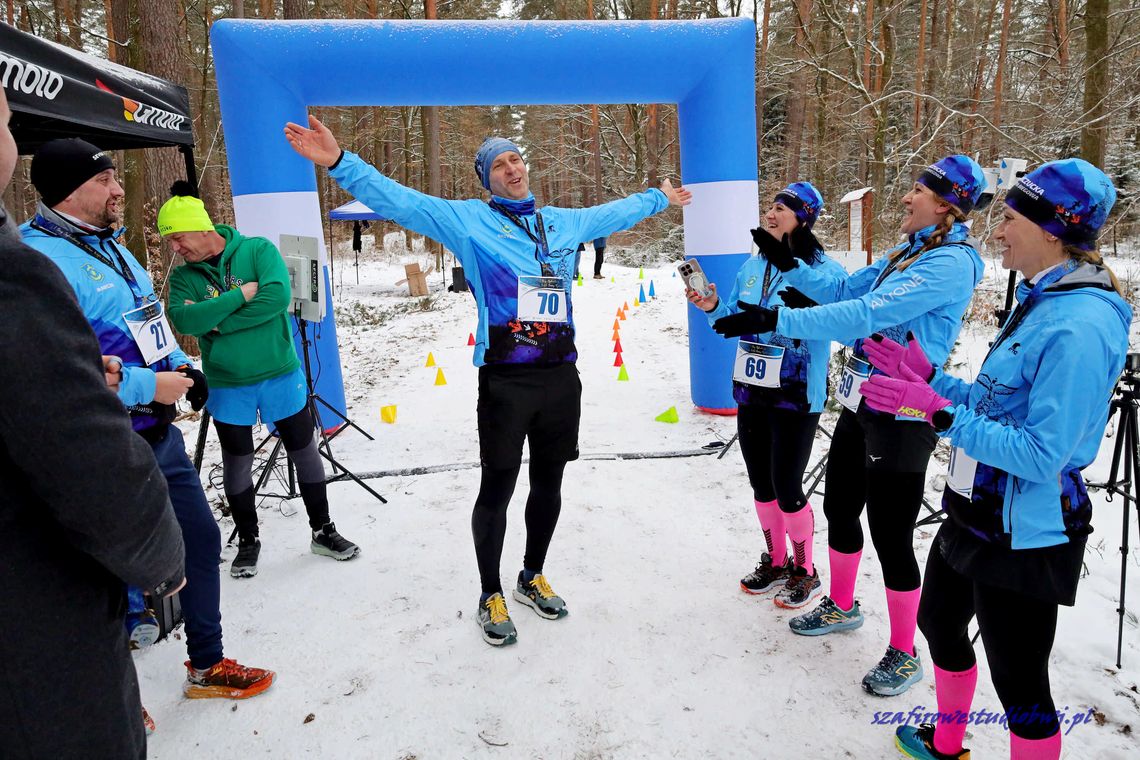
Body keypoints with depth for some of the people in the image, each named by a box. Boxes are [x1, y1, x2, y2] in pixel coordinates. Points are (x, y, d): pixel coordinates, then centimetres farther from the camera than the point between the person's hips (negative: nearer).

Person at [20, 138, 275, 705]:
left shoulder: (112, 248, 11)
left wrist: (180, 365, 6)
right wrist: (148, 386, -24)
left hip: (161, 435, 9)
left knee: (201, 539, 17)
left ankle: (207, 665, 36)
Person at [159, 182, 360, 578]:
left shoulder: (258, 249, -8)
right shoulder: (183, 276, -1)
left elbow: (278, 296, -24)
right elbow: (183, 321, -18)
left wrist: (216, 321, -18)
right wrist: (239, 296, -24)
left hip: (281, 374, -2)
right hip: (227, 387, 2)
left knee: (305, 453, 8)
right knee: (237, 465, 12)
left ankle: (323, 531, 25)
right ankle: (248, 540, 31)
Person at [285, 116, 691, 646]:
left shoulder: (565, 222, 16)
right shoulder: (467, 219, 1)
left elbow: (615, 212, 34)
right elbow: (399, 200, -8)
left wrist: (659, 198, 47)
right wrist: (340, 163, -21)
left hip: (561, 376, 5)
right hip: (505, 380, -5)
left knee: (549, 484, 15)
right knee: (497, 488, 3)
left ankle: (532, 577, 37)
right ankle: (491, 596, 23)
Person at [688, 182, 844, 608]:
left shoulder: (824, 271, -11)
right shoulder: (753, 266, 8)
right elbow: (735, 321, 16)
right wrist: (713, 308, -3)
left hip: (795, 397, -6)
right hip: (750, 393, 7)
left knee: (786, 486, 1)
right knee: (760, 482, 16)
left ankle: (804, 570, 25)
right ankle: (775, 561, 37)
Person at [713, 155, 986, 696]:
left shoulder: (950, 262, -18)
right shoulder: (907, 254, 12)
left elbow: (866, 314, -28)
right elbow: (843, 291, 15)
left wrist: (774, 320, -31)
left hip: (901, 417, -9)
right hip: (861, 405, 9)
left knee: (890, 534, 1)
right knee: (840, 510, 19)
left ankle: (904, 655, 21)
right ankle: (840, 607, 42)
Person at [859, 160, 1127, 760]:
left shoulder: (1079, 325, -24)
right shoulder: (1041, 301, 7)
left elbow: (1041, 455, -27)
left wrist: (939, 413, -28)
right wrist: (929, 376, 8)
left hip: (1023, 535, -10)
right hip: (977, 513, 10)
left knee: (1018, 678, 7)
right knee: (939, 622, 25)